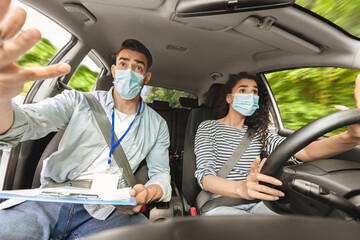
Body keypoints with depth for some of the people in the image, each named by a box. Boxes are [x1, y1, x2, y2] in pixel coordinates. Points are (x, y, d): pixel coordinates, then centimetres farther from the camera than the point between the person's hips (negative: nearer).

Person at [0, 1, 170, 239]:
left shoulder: (157, 125, 6)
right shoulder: (79, 102, 5)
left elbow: (161, 172, 6)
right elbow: (25, 123, -8)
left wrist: (148, 192, -18)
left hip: (105, 211, 3)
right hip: (52, 199, -2)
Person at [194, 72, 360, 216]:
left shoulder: (258, 133, 9)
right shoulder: (208, 127, -3)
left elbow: (301, 151, -9)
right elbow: (204, 175, -17)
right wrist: (242, 189, -38)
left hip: (253, 204, 4)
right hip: (220, 204, -4)